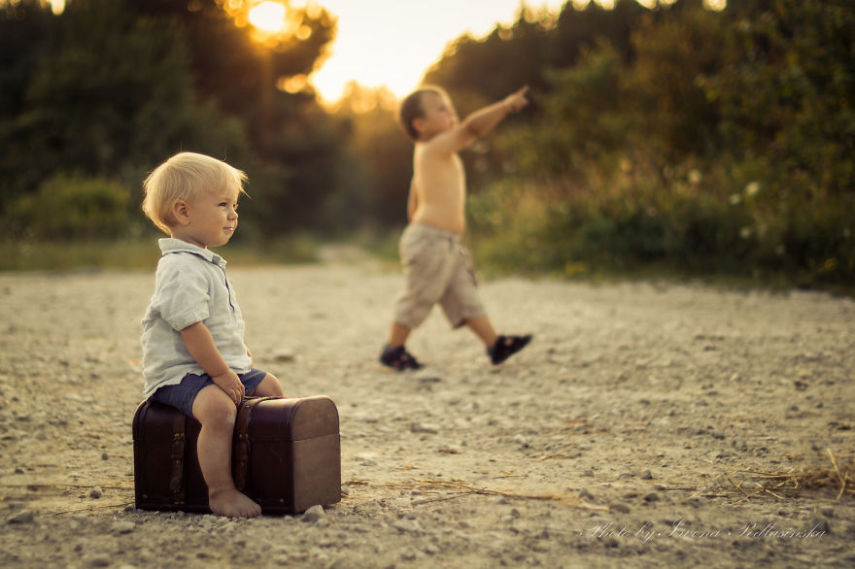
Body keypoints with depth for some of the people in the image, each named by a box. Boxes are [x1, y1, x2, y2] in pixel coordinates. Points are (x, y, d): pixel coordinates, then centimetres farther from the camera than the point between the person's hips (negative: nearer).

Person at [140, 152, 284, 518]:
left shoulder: (206, 263, 16)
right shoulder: (182, 269, -20)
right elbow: (191, 327, -26)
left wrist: (238, 355, 16)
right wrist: (221, 373, -23)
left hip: (223, 366, 11)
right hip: (179, 372, -11)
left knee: (271, 387, 17)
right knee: (220, 407, -35)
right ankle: (221, 493, -28)